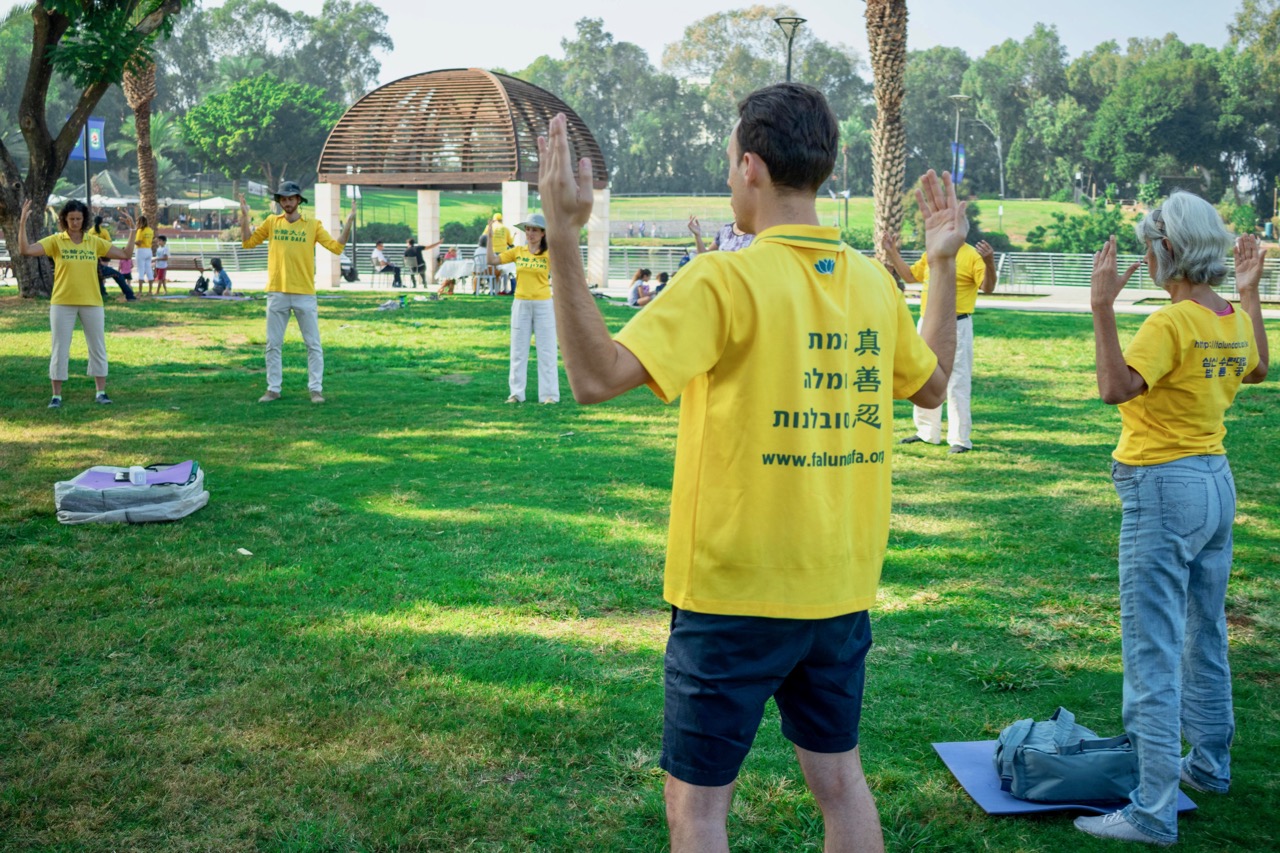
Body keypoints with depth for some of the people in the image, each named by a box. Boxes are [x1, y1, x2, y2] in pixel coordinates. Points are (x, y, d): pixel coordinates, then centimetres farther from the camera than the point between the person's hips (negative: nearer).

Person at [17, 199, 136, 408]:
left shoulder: (95, 242, 4)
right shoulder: (55, 241, -2)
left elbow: (126, 254, 6)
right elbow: (25, 250, -11)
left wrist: (132, 230, -1)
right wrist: (23, 222, -19)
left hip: (92, 303, 2)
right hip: (62, 304, -2)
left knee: (98, 348, 7)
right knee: (59, 349, 3)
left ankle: (100, 392, 19)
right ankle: (56, 395, 11)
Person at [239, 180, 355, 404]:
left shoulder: (313, 225, 2)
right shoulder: (271, 222, 7)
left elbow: (336, 247, -5)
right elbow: (248, 242, 10)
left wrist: (348, 224, -15)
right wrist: (244, 218, 0)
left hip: (304, 293, -2)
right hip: (276, 293, 2)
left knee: (313, 344, 1)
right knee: (273, 344, 6)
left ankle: (316, 389, 7)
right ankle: (273, 389, 14)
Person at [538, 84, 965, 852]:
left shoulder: (725, 280, -17)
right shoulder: (875, 284, 2)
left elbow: (597, 376, -26)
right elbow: (932, 384, 20)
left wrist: (563, 237, -25)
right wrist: (945, 265, 27)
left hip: (736, 594, -6)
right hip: (842, 588, 6)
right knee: (839, 776, 22)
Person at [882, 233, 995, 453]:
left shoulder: (972, 255, -9)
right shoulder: (931, 254, 12)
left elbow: (987, 287, -18)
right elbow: (910, 276, 23)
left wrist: (989, 263, -35)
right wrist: (892, 253, 16)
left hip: (956, 327, -8)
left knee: (957, 383, -5)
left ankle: (960, 439, 1)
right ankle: (927, 432, 29)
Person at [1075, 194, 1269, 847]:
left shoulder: (1171, 323, -20)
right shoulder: (1234, 321, 6)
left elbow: (1116, 388, -33)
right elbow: (1256, 369, 28)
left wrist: (1102, 306, -30)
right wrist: (1250, 291, 29)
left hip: (1163, 489, -9)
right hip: (1217, 481, 9)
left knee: (1152, 652, -7)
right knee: (1205, 637, 22)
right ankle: (1209, 766, 39)